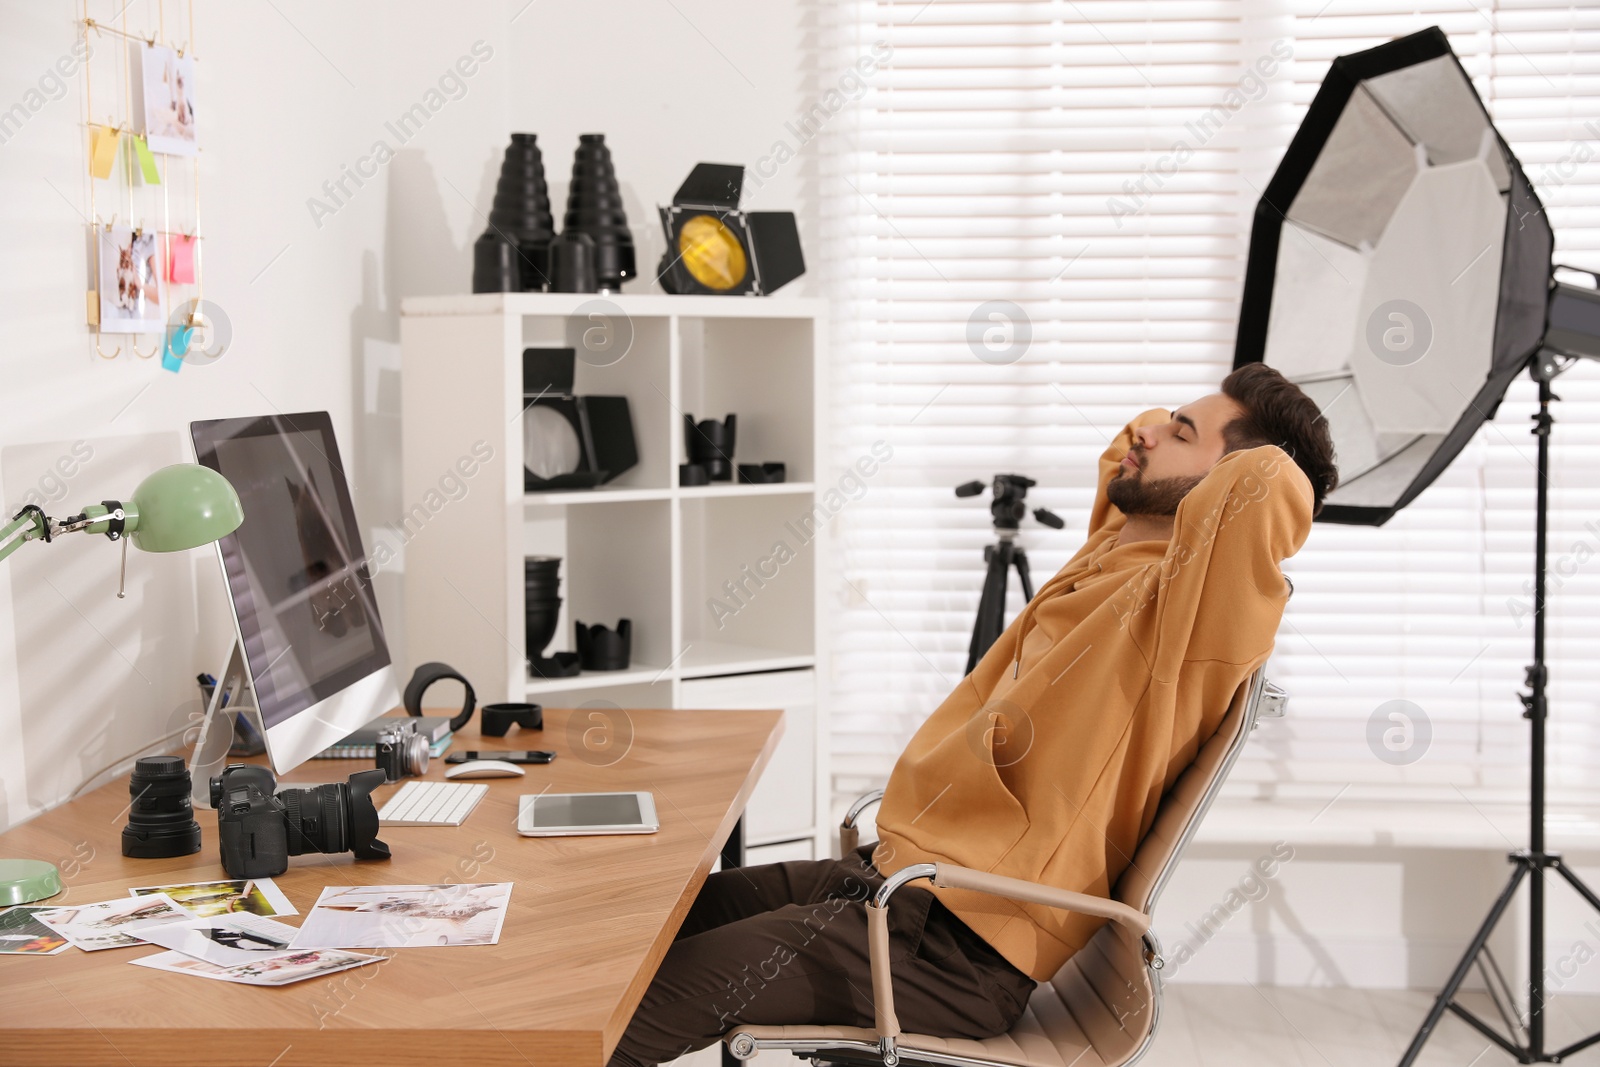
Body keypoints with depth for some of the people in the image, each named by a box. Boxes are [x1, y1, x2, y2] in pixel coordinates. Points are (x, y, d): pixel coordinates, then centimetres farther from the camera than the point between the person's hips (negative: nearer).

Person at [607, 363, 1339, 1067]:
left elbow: (1272, 478, -35)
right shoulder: (1115, 554, 12)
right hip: (890, 868, 10)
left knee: (643, 1001, -16)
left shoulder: (1186, 605, -16)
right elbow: (1128, 452, 34)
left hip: (956, 943, -10)